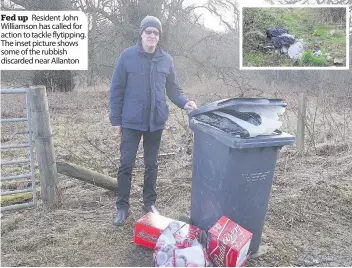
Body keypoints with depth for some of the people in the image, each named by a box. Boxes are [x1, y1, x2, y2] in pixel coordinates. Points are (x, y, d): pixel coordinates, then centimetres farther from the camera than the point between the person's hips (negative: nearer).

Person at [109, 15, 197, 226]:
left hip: (156, 122, 3)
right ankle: (123, 206, 17)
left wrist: (184, 102, -11)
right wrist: (116, 120, -5)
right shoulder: (127, 56, -5)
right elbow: (117, 90, -3)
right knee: (126, 164, 2)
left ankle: (150, 202, 29)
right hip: (131, 121, -2)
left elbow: (173, 89, 10)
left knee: (152, 164, 13)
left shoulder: (166, 60, 3)